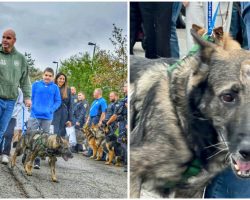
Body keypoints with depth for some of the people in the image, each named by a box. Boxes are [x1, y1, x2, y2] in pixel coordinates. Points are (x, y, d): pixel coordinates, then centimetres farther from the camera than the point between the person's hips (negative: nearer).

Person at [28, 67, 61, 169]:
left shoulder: (55, 87, 3)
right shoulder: (36, 84, 3)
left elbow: (58, 101, 5)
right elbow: (31, 97, 6)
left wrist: (51, 109, -8)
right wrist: (33, 107, -7)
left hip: (47, 116, 1)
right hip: (35, 115, -1)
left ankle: (37, 160, 12)